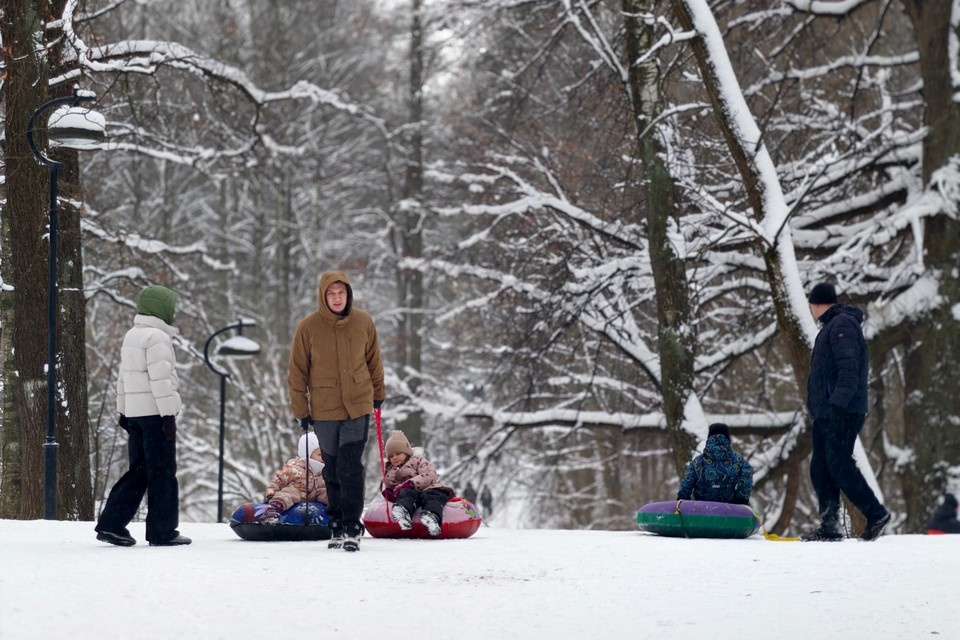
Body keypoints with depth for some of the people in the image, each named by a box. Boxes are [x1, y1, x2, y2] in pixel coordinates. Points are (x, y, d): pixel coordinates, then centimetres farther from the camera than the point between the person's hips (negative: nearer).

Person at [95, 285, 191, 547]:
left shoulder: (131, 336, 17)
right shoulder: (157, 337, -12)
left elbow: (123, 378, 21)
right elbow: (160, 378, -18)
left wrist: (123, 411, 25)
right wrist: (168, 413, -17)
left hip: (134, 412, 9)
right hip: (155, 411, -9)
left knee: (139, 471, 12)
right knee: (162, 472, -2)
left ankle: (111, 524, 7)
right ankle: (162, 532, 1)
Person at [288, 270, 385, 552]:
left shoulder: (363, 322, -2)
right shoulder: (308, 327, -6)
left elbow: (373, 360, 13)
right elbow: (298, 372, 0)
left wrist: (378, 394, 20)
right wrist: (301, 409, -1)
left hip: (358, 407, -1)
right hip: (324, 410, 1)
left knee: (351, 468, -10)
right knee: (333, 470, 10)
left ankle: (352, 528, -8)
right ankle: (337, 527, 21)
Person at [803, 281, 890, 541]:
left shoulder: (842, 324, -10)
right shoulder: (832, 326, 22)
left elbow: (849, 368, -20)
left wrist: (838, 402, -27)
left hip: (842, 413, -10)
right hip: (827, 412, 10)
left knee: (839, 466, -12)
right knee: (820, 470, 6)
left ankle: (876, 514, -6)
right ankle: (829, 527, 6)